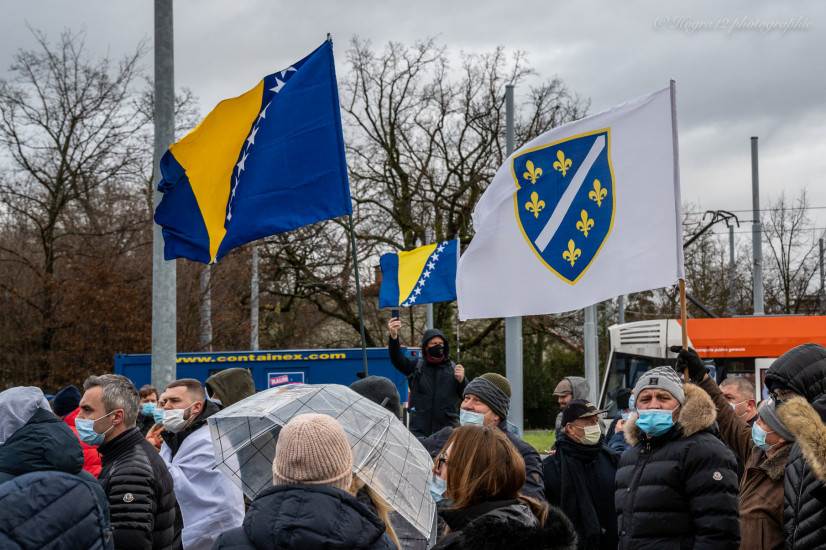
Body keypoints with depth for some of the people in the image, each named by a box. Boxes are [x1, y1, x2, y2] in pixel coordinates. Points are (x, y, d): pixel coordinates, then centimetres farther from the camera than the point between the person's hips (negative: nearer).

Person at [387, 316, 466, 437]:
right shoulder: (416, 366, 6)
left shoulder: (453, 368, 9)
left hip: (447, 429, 1)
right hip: (419, 430, -1)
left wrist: (461, 380, -13)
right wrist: (394, 336, -28)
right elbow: (397, 359, -11)